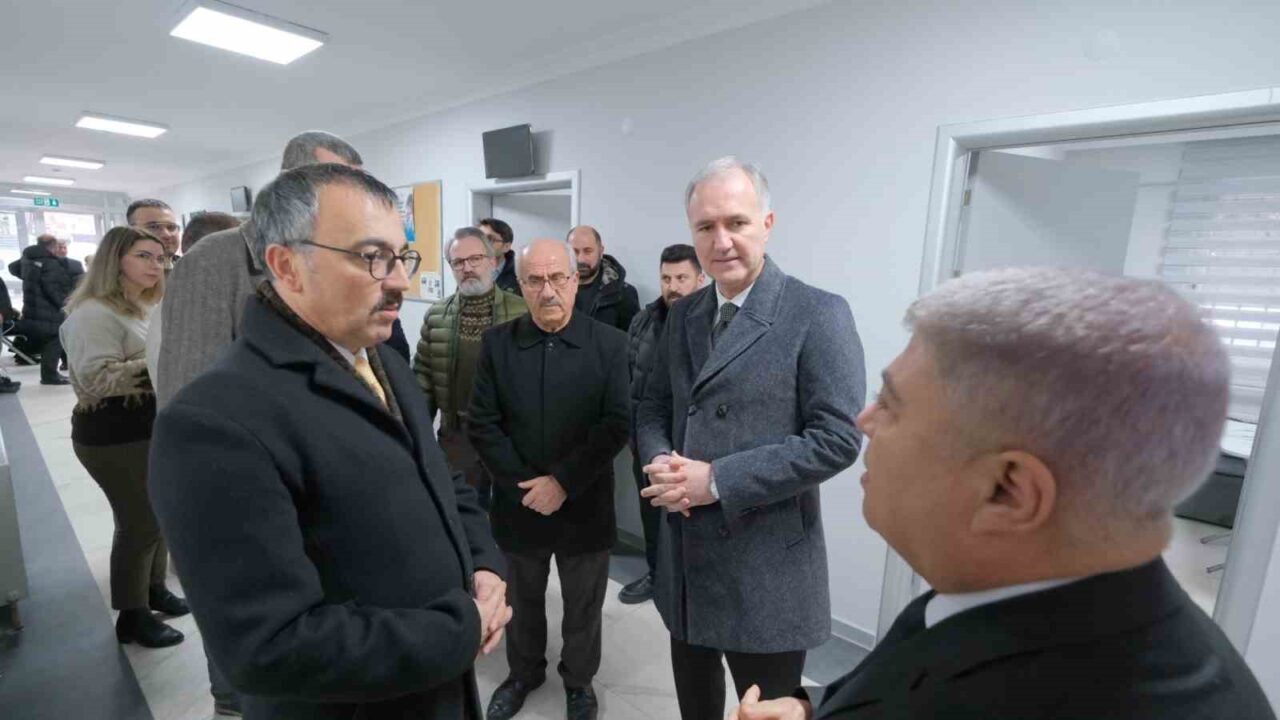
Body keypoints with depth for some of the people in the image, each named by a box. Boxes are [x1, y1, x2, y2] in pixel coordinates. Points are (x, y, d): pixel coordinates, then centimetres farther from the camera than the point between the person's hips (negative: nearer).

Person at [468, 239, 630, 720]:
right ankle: (524, 672, 50)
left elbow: (616, 425, -13)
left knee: (583, 606, 18)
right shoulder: (496, 343, -4)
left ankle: (579, 680, 45)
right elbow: (482, 425, -6)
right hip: (519, 502, 2)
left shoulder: (609, 344, -9)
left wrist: (562, 482, -17)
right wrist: (524, 485, -12)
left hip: (584, 506, -1)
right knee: (522, 600, 23)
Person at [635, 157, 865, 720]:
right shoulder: (682, 314, 5)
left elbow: (837, 438, -19)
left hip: (766, 565, -5)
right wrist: (661, 462, -12)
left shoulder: (818, 314, -14)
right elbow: (652, 409, 10)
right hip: (685, 554, 6)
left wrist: (717, 481, -21)